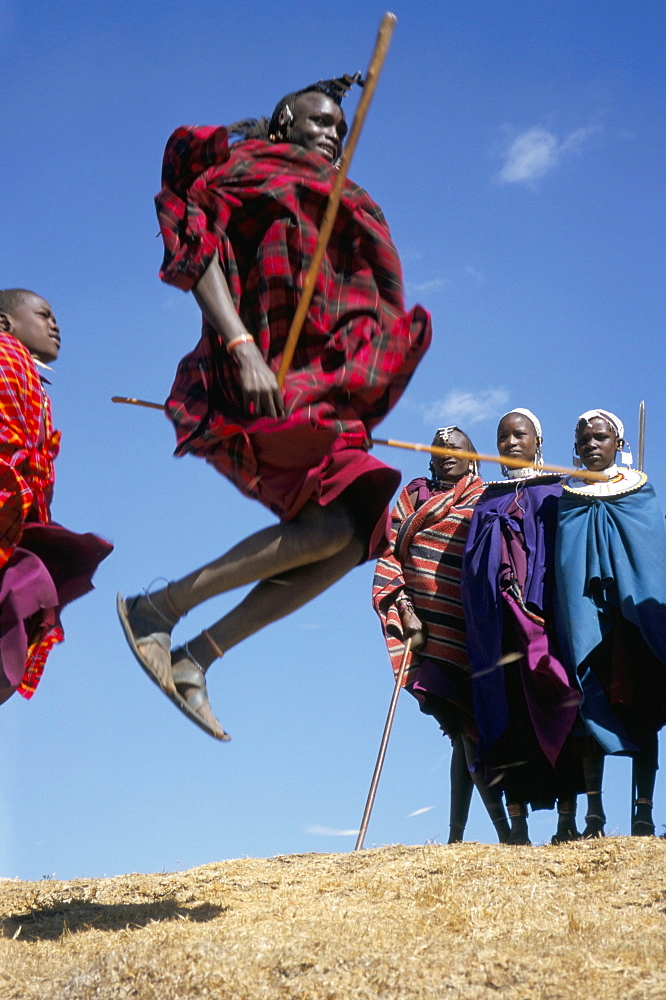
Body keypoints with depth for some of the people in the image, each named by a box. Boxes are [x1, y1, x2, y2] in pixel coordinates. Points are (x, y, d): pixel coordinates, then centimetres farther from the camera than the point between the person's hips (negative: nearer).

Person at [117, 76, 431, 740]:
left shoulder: (324, 202, 30)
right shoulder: (249, 169, 8)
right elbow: (197, 252, -9)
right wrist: (243, 350, -24)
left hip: (318, 390, 8)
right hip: (264, 379, -8)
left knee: (355, 539, -5)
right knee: (335, 522, -25)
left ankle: (196, 657, -2)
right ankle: (155, 609, -14)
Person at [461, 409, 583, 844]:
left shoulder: (558, 492, 13)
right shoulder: (489, 501, 21)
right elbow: (474, 564, 14)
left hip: (550, 612, -2)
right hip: (501, 620, 2)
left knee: (557, 709, -8)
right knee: (510, 714, -5)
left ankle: (568, 820, -7)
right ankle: (517, 825, -5)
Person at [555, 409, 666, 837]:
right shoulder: (569, 497, 13)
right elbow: (562, 559, 10)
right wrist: (571, 606, -4)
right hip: (586, 606, 1)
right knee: (593, 705, -5)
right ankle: (595, 812, -5)